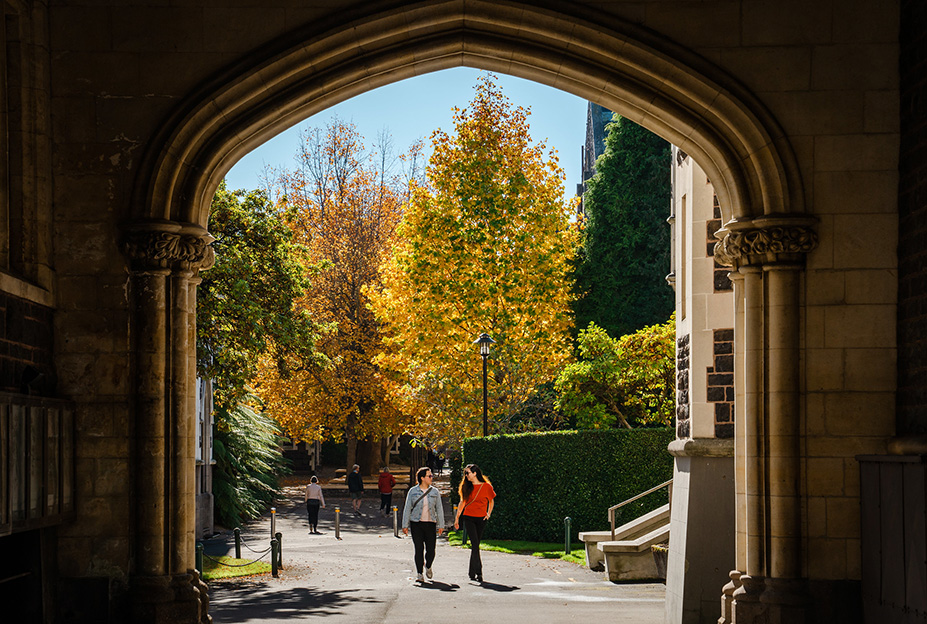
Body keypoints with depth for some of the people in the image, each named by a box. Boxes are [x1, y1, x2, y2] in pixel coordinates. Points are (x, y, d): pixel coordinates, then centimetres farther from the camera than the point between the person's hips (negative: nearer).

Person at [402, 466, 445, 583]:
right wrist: (405, 525, 1)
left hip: (430, 524, 1)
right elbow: (407, 508, 5)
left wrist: (441, 525, 5)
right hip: (416, 524, -1)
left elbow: (439, 509, 10)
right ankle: (419, 574, 4)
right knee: (419, 549, -5)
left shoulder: (435, 492, 8)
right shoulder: (413, 491, 3)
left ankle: (428, 567, 29)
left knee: (431, 550, 0)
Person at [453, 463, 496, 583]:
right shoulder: (467, 487, 6)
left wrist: (489, 513, 3)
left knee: (475, 545, 7)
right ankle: (478, 572, -17)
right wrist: (457, 518, 15)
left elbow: (491, 501, 13)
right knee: (474, 544, -13)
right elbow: (463, 502, 15)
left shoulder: (486, 486, -1)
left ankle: (472, 574, 17)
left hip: (481, 519, 0)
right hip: (469, 518, 0)